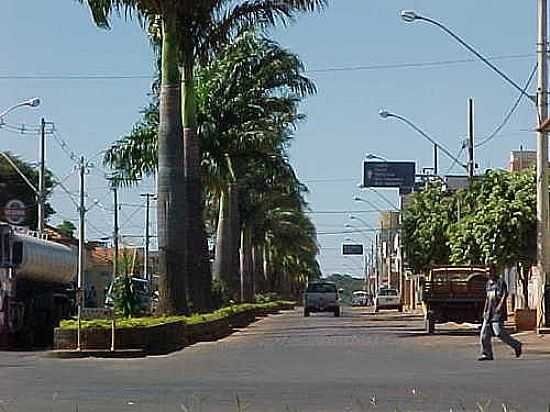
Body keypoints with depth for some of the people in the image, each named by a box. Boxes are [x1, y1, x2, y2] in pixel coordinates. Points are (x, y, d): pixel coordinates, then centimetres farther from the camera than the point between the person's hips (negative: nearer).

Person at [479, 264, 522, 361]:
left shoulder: (501, 281, -6)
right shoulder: (488, 283, 18)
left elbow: (505, 294, -15)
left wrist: (500, 305, -27)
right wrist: (485, 310, 23)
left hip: (498, 312, -8)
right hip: (489, 312, 8)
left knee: (499, 332, -15)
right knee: (485, 333, 0)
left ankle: (516, 345, 3)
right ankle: (487, 354, 4)